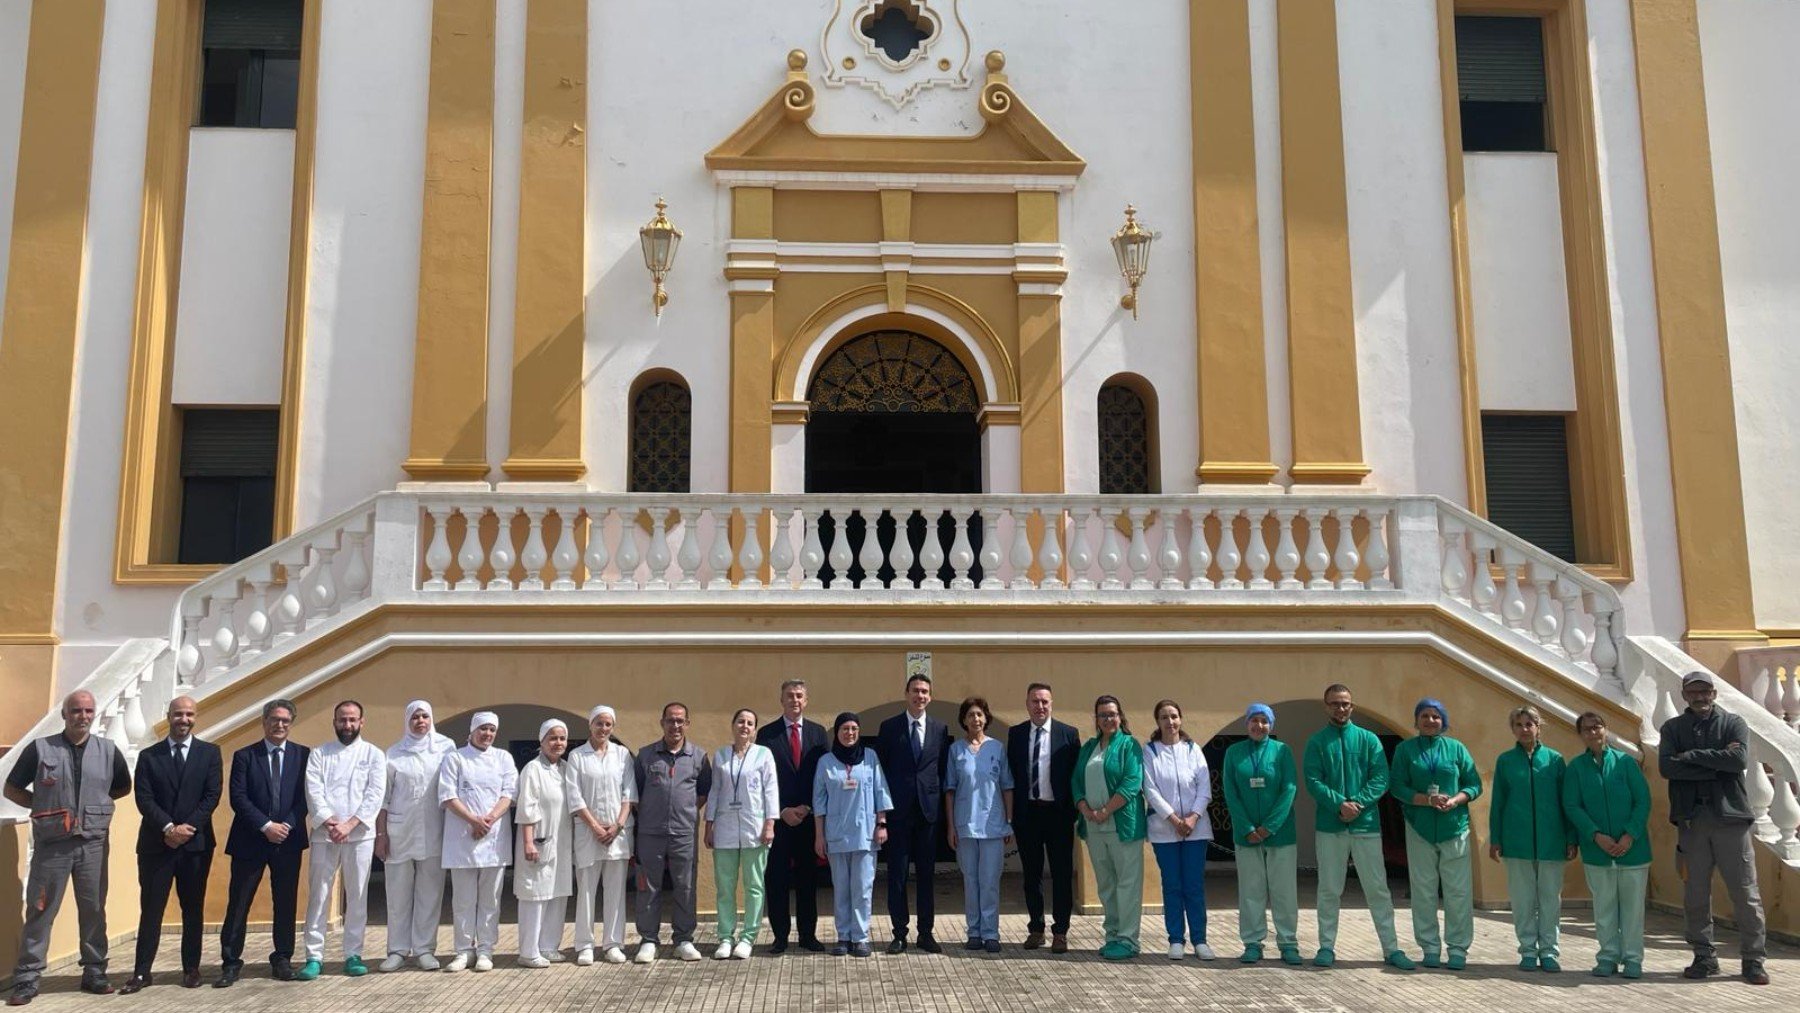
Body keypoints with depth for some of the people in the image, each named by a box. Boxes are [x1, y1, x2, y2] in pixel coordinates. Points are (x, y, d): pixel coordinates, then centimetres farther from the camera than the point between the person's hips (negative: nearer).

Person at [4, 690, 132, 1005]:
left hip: (93, 844, 2)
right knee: (40, 911, 2)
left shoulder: (108, 750, 4)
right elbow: (11, 789, 6)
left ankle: (94, 973, 17)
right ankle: (27, 978, 10)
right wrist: (42, 805, -4)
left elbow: (123, 787, 18)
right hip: (51, 844, -2)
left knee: (93, 911, 8)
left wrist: (96, 801, 6)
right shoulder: (40, 748, -2)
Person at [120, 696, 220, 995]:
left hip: (196, 843, 0)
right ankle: (141, 972, 6)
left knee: (193, 909, 7)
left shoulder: (210, 753, 5)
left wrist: (188, 827, -14)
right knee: (150, 910, 0)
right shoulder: (148, 756, 6)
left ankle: (191, 968, 15)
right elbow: (144, 798, -3)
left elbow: (212, 795, -3)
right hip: (156, 843, 0)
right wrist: (168, 828, -16)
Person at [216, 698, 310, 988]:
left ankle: (282, 959, 17)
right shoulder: (244, 755, 3)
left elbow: (306, 795, 1)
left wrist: (287, 825, -12)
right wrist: (266, 826, -15)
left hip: (288, 841, 1)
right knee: (238, 904, 1)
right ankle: (231, 963, 9)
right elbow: (238, 798, -6)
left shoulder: (303, 755, 6)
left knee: (286, 903, 7)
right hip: (250, 841, -1)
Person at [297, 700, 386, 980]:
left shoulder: (373, 754, 7)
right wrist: (329, 823, -16)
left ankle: (353, 955, 11)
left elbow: (375, 794, -3)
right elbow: (313, 792, -2)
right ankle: (314, 957, 5)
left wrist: (349, 824, -14)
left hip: (360, 834, 0)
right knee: (318, 895, 0)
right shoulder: (319, 754, 10)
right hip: (324, 834, 1)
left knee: (357, 896, 4)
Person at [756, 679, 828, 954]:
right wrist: (782, 812, -8)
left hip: (809, 816, 2)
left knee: (808, 878, 7)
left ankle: (808, 934, 15)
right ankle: (780, 936, 9)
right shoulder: (766, 733, 2)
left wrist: (807, 808, -5)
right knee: (777, 879, 1)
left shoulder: (818, 732, 8)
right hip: (777, 817, -2)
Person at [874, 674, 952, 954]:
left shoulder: (940, 729, 7)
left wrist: (939, 801, 1)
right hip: (898, 809, -2)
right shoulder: (889, 727, 2)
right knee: (897, 874, 1)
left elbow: (943, 770, 9)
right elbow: (880, 768, 3)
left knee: (926, 874, 7)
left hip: (928, 809, 2)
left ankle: (925, 933, 14)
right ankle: (899, 934, 9)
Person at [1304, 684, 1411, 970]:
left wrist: (1358, 803, -16)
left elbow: (1380, 778, -2)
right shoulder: (1316, 742, 3)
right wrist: (1340, 804, -19)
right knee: (1329, 890, 6)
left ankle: (1392, 948, 10)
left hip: (1366, 824, 0)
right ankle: (1327, 947, 13)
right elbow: (1312, 781, -6)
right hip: (1329, 826, 0)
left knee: (1378, 889, 3)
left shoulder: (1368, 739, 6)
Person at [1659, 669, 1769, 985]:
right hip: (1691, 820, 2)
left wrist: (1693, 755, -9)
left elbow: (1739, 760, -14)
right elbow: (1666, 767, -8)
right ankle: (1704, 957, 16)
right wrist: (1716, 765, -11)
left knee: (1746, 894, -1)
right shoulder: (1672, 727, 9)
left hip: (1730, 817, -2)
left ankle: (1753, 960, 8)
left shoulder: (1733, 723, 5)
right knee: (1696, 894, 6)